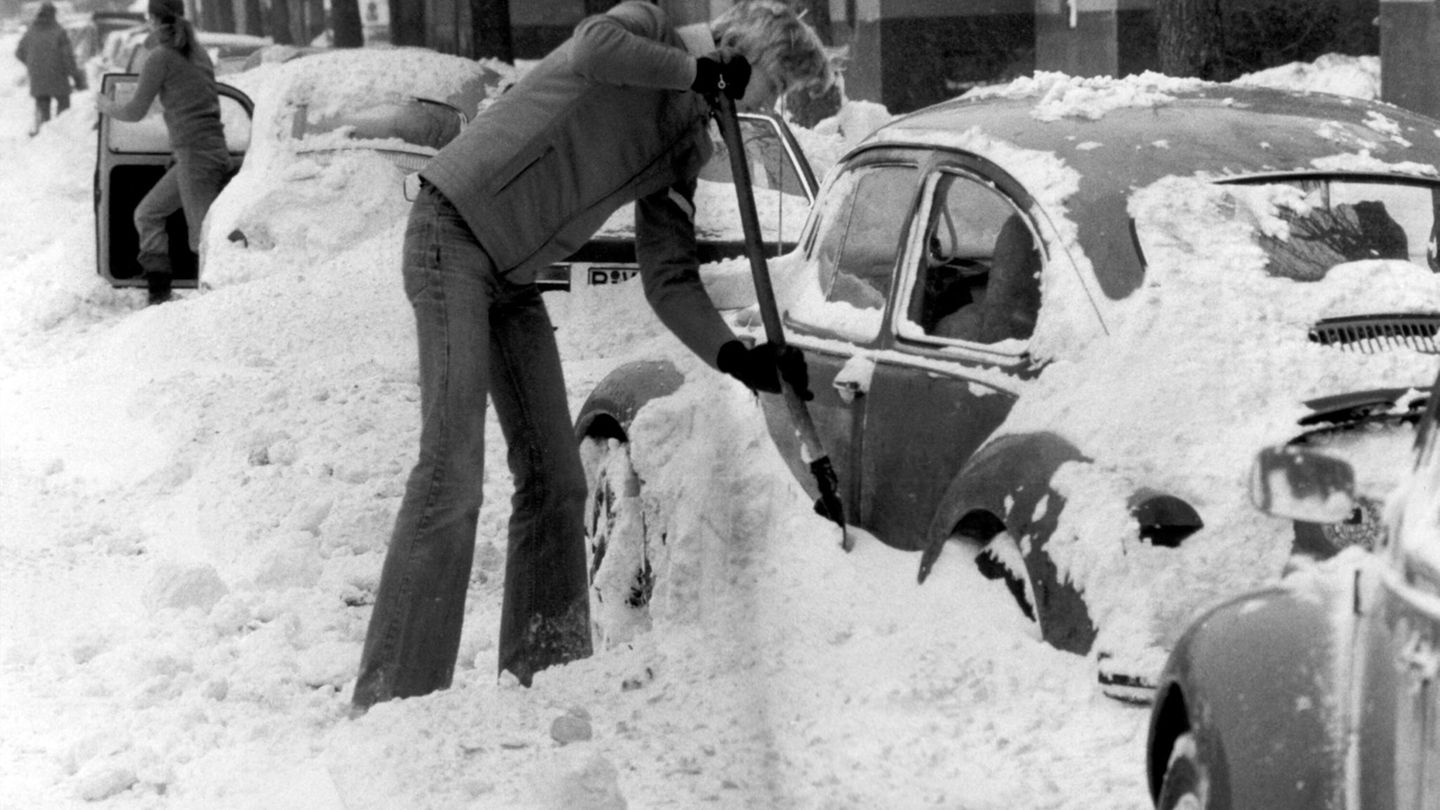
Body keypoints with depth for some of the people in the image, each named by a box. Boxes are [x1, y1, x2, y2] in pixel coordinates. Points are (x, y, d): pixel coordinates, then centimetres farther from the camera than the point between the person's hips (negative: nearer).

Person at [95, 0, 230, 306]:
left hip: (195, 155, -9)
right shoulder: (198, 53, 14)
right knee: (147, 213, 18)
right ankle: (159, 291, 16)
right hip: (214, 151, 9)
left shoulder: (161, 58, -8)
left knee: (204, 237, -7)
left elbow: (135, 111, -3)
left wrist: (107, 106, 16)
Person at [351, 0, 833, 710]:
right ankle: (390, 697, -18)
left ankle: (541, 675, 13)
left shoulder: (687, 144, 14)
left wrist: (735, 355, -9)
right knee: (451, 473, -17)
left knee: (555, 479, 6)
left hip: (514, 277, 9)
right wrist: (697, 71, -17)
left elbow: (669, 277, 7)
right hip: (453, 232, -9)